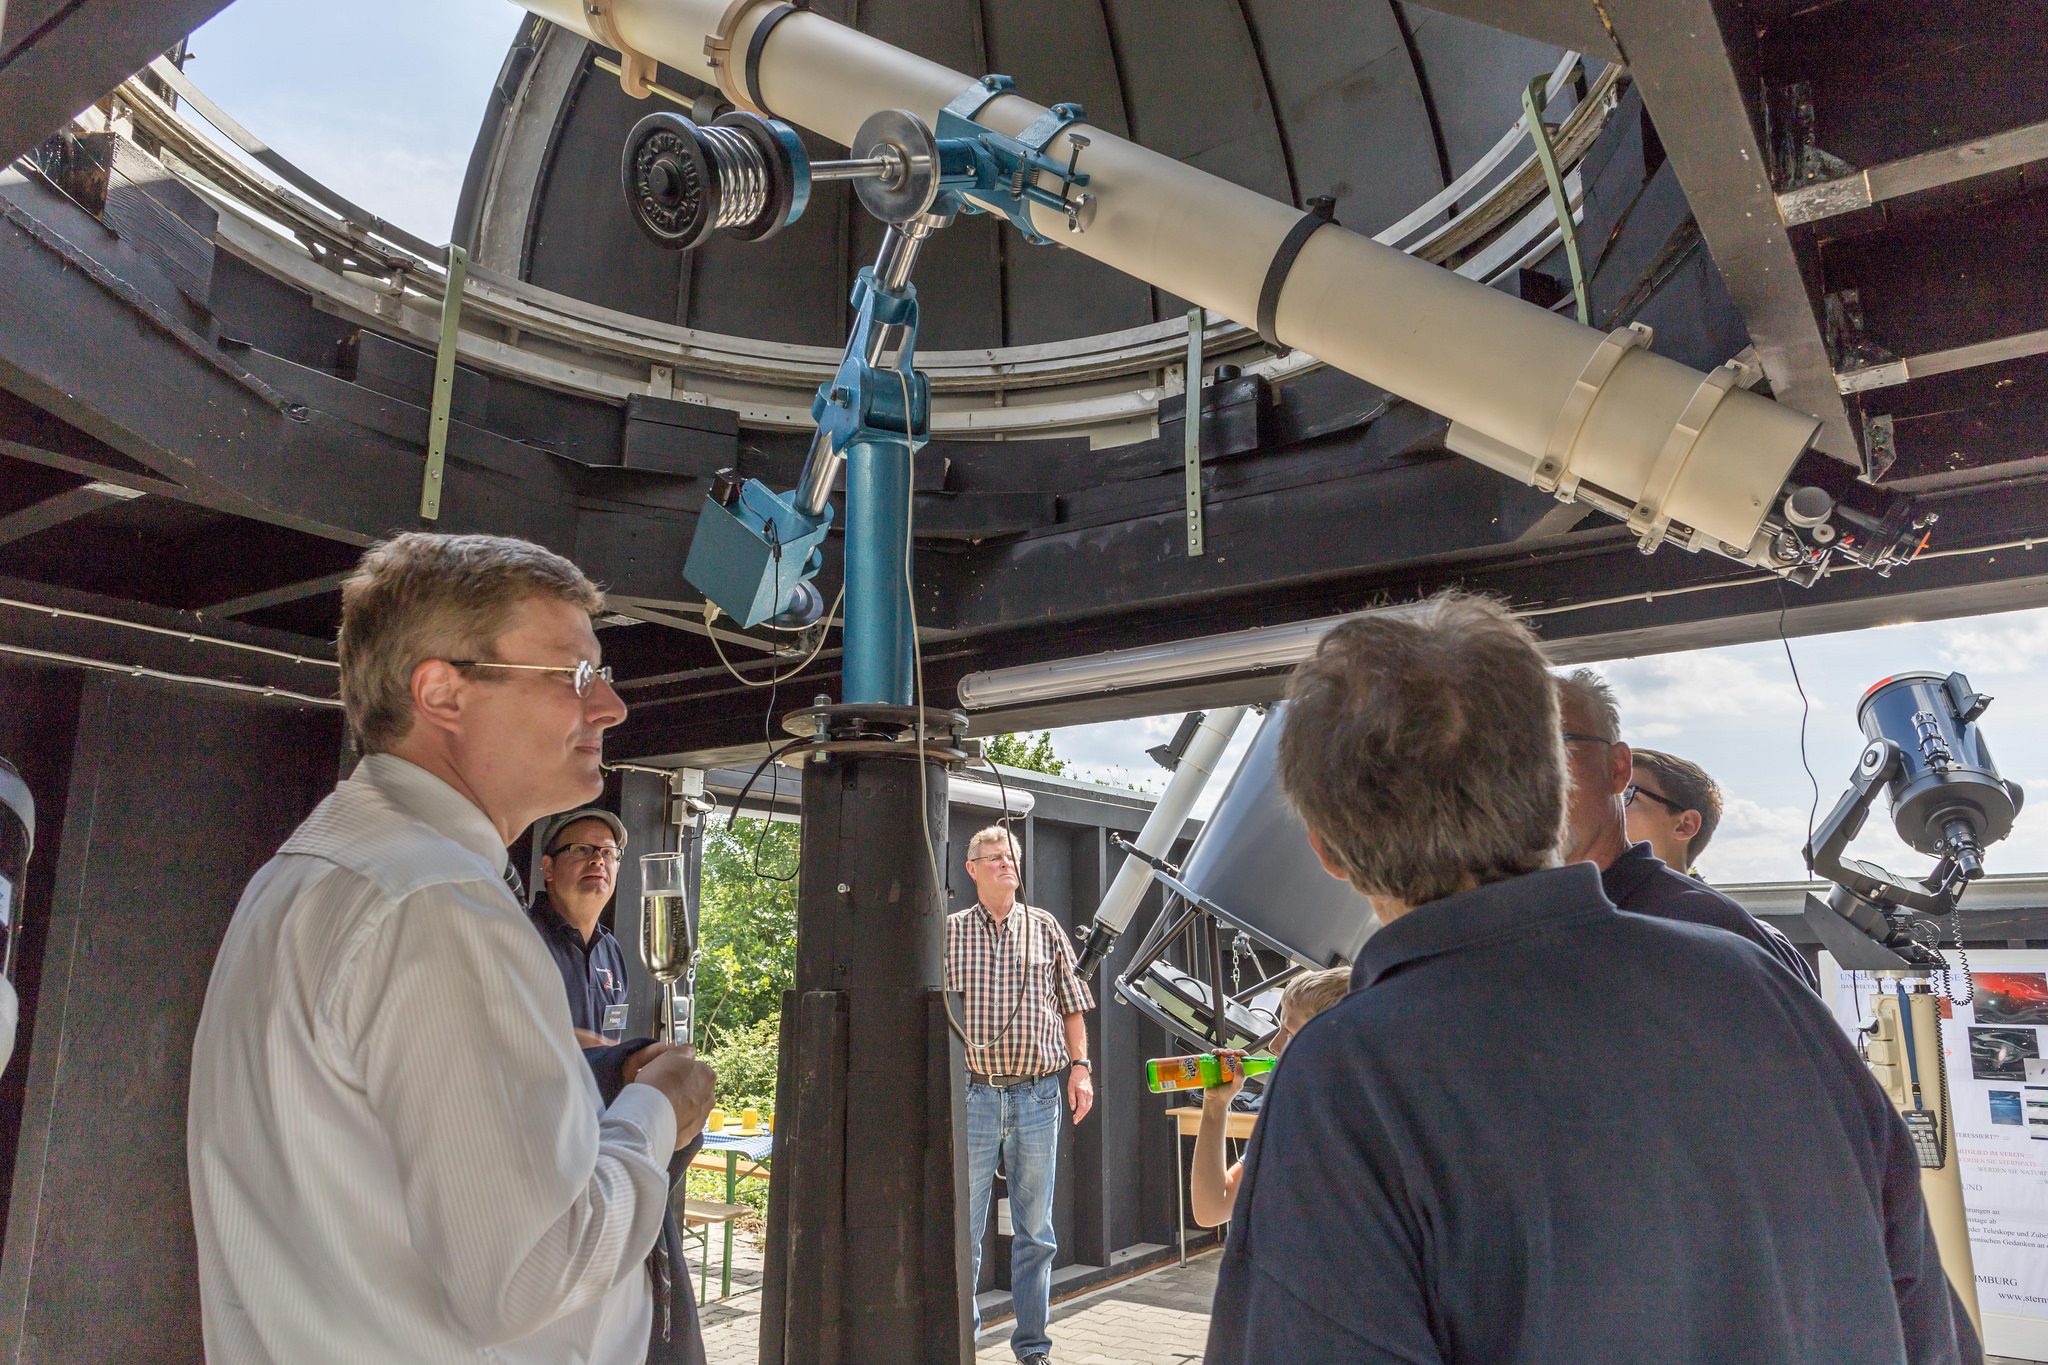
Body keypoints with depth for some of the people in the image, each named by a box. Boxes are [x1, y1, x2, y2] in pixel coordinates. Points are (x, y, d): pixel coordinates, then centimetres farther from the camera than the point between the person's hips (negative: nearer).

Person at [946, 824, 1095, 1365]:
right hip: (971, 1095, -1)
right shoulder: (948, 932, 5)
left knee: (1034, 1230, 9)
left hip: (1038, 1095, 1)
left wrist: (1080, 1066, 2)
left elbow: (1072, 1005, 11)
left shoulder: (1044, 928, 9)